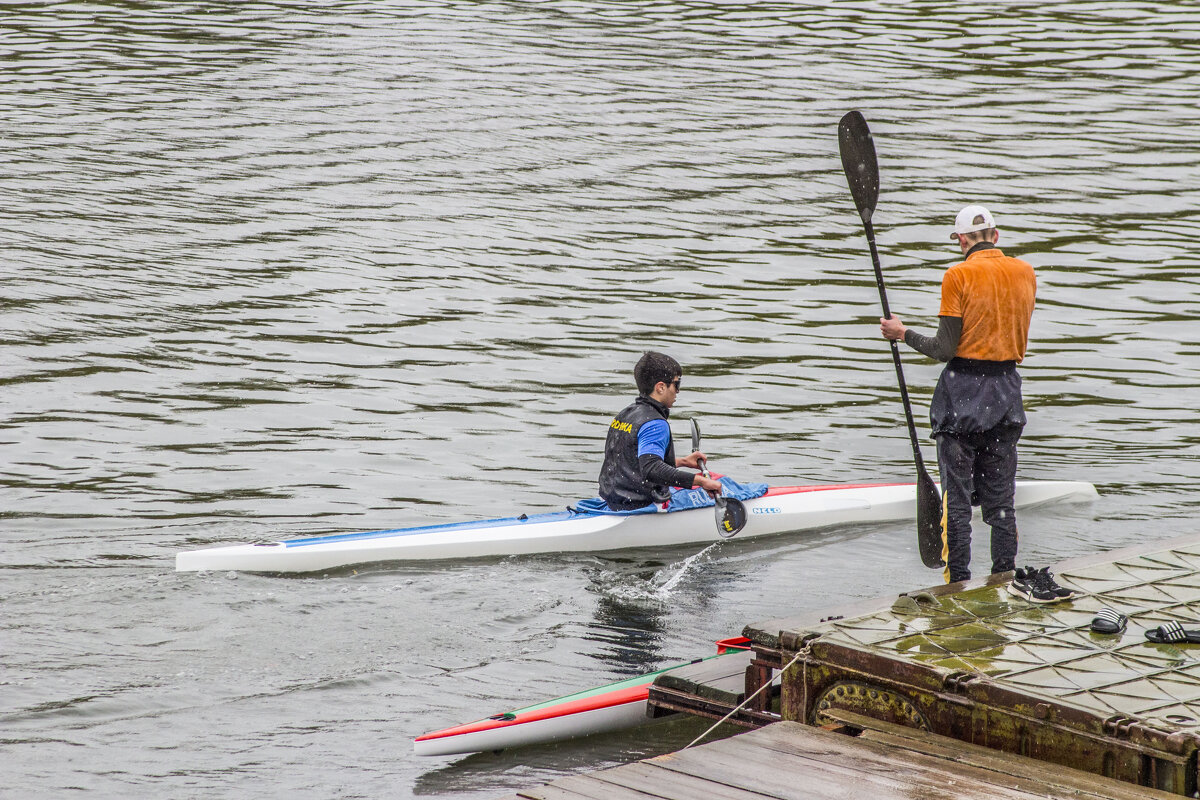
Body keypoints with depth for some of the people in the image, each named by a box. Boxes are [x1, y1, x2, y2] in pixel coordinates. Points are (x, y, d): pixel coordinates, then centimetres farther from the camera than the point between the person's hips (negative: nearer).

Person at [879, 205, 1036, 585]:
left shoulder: (959, 276, -12)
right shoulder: (1025, 273, 3)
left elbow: (945, 349, -12)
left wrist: (903, 334, 1)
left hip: (962, 395, -5)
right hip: (1006, 393, 5)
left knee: (957, 498, 1)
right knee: (1001, 500, 11)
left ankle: (959, 585, 1)